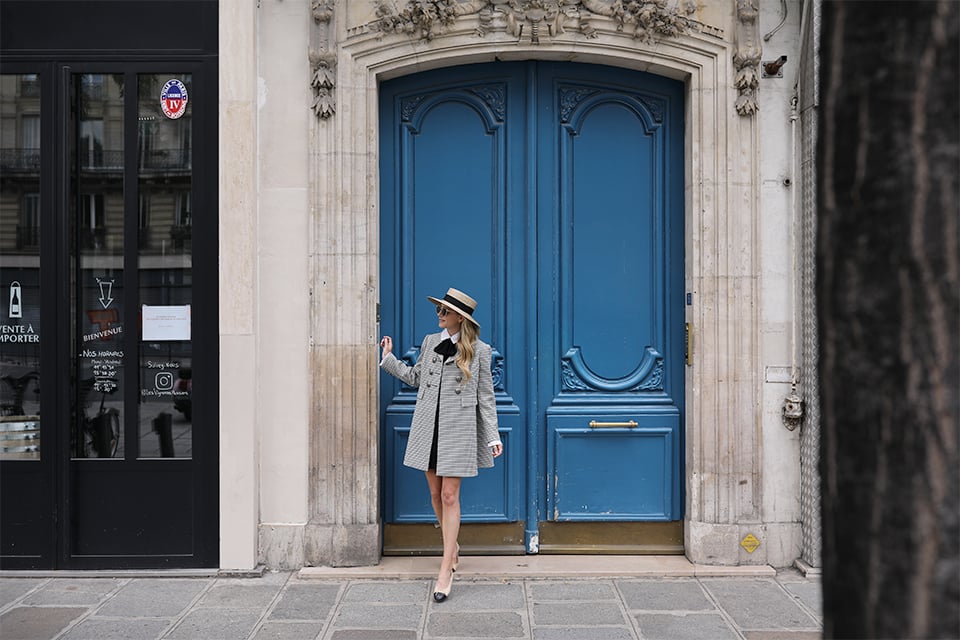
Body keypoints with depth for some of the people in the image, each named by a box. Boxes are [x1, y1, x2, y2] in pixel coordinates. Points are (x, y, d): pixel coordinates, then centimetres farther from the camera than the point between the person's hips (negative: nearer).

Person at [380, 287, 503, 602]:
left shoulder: (479, 350, -1)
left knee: (450, 496, -6)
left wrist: (493, 435, -2)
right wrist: (389, 359, 17)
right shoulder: (430, 342, 11)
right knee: (436, 494, 11)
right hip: (429, 426, 5)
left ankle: (446, 570, -1)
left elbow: (485, 396, 1)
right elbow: (415, 377, 22)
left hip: (458, 429, -4)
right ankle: (452, 546, 33)